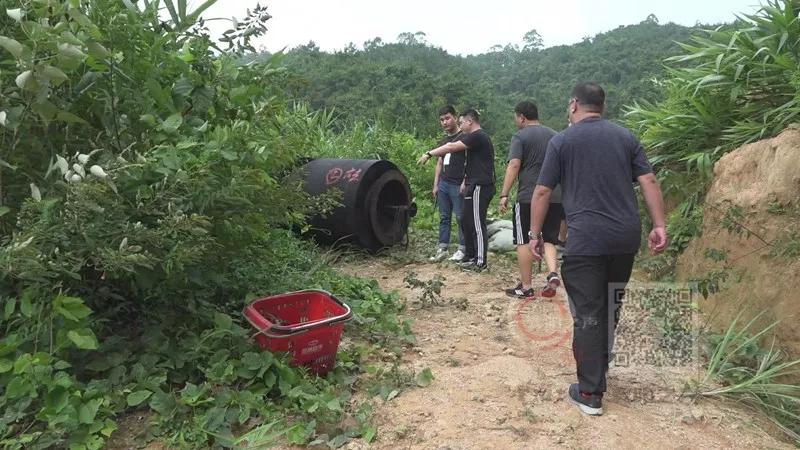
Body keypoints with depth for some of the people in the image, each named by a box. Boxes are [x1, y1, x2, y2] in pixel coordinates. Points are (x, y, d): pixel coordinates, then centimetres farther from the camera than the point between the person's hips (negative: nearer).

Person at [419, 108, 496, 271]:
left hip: (480, 187, -11)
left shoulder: (477, 136, -13)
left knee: (477, 224, -6)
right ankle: (470, 256, 24)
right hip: (475, 186, 11)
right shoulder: (479, 137, 21)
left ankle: (480, 262, -1)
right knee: (466, 221, 15)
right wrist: (466, 181, 17)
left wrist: (429, 154, -13)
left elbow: (451, 147, -19)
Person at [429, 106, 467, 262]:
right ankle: (442, 249, 14)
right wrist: (435, 184, 15)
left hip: (458, 185, -7)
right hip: (443, 184, 7)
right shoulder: (443, 141, 17)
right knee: (444, 217, 9)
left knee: (460, 217, -1)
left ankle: (462, 249, 7)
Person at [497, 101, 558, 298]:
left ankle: (526, 287, 8)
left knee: (524, 242, 4)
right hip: (554, 197, 5)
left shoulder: (520, 137, -4)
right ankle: (553, 273, -6)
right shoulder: (554, 135, 14)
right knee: (549, 240, 16)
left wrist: (504, 194, -17)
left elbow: (514, 165, -16)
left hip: (528, 197, -5)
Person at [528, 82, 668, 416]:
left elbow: (542, 192, -3)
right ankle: (600, 367, 37)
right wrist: (660, 225, 4)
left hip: (586, 240, -4)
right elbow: (649, 182, 4)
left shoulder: (561, 141, 1)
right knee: (611, 305, 19)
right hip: (627, 238, 5)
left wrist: (535, 234, 3)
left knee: (588, 314, 2)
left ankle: (590, 394, 7)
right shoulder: (626, 137, 12)